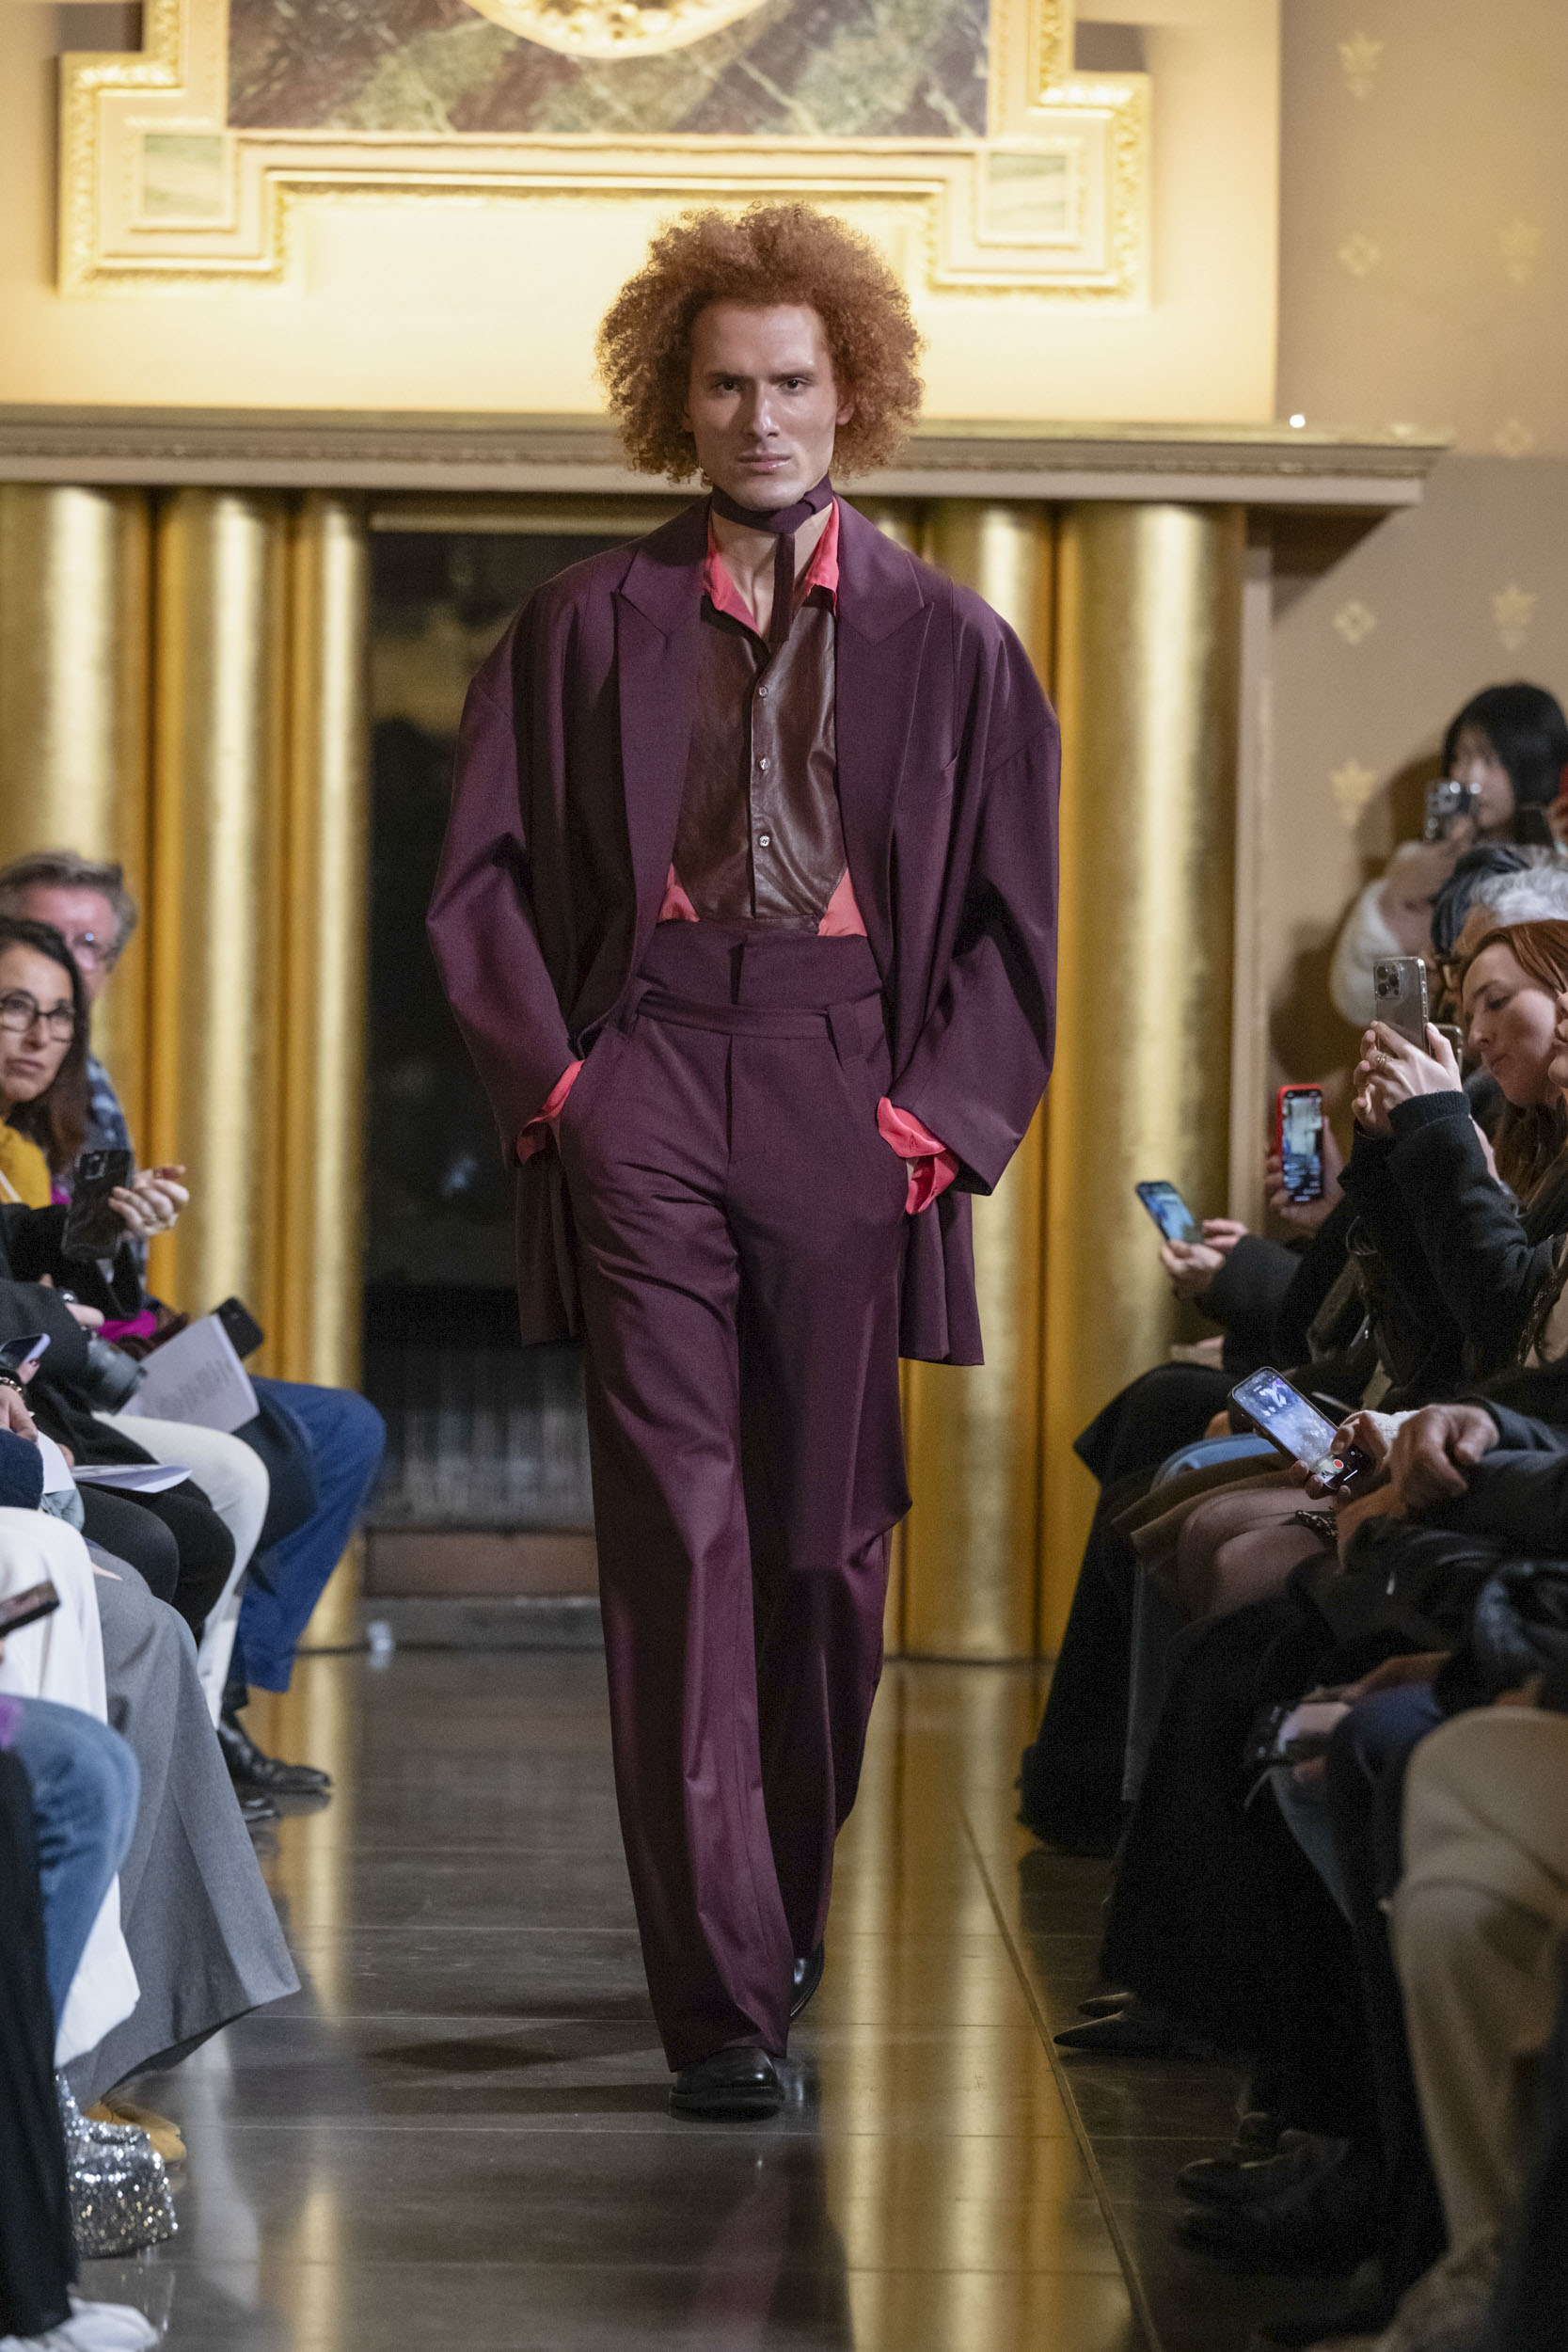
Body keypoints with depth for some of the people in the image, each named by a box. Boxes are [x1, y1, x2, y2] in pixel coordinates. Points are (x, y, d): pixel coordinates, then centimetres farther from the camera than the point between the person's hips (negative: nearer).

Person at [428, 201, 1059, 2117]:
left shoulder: (946, 642, 9)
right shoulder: (590, 623, 7)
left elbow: (1009, 915, 9)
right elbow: (482, 874, 8)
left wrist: (944, 1112, -1)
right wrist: (549, 1075, -2)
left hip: (845, 1108, 1)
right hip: (643, 1083, -1)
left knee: (826, 1533, 7)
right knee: (678, 1529, -8)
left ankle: (783, 1908, 28)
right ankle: (722, 1994, -10)